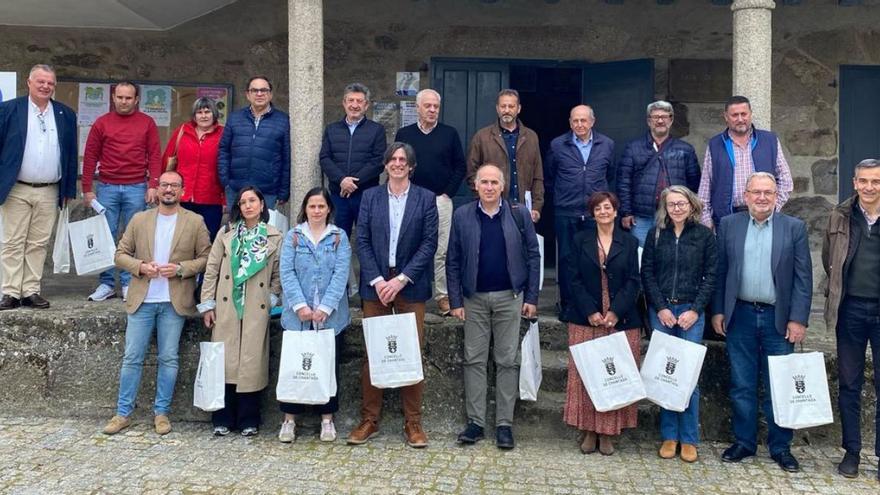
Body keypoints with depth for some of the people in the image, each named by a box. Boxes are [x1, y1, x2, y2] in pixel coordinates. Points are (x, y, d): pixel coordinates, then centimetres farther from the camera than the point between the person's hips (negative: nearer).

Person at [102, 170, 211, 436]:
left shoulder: (195, 222, 3)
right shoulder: (139, 219, 9)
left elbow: (206, 258, 1)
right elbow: (121, 254, 9)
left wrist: (180, 268, -14)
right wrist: (140, 266, -9)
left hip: (175, 302, -1)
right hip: (142, 300, 2)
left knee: (168, 359, 4)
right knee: (132, 358, 4)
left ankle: (161, 412, 16)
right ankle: (123, 413, 14)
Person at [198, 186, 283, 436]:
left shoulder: (275, 237, 6)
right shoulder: (226, 233, 9)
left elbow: (278, 275, 10)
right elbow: (212, 270, 7)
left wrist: (272, 299, -4)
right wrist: (207, 305, 2)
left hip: (256, 310, -1)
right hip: (226, 307, 1)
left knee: (251, 362, 1)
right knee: (225, 360, 1)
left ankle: (249, 420, 12)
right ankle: (223, 419, 13)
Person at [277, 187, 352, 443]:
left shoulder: (339, 237, 6)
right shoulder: (293, 236, 7)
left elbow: (341, 274, -3)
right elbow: (287, 273, -2)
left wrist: (325, 307, -13)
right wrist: (300, 305, -14)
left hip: (330, 316, 0)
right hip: (297, 315, 0)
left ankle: (327, 418, 16)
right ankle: (289, 418, 13)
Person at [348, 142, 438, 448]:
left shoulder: (425, 199, 3)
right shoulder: (370, 197, 8)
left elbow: (429, 243, -3)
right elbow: (363, 242, 3)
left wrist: (400, 279, -11)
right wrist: (377, 280, -9)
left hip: (410, 286, -1)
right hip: (375, 285, 1)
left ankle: (413, 423, 12)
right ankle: (369, 420, 16)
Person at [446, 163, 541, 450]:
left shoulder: (519, 214, 0)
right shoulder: (462, 216, 2)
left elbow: (533, 255, 1)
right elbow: (453, 262, 2)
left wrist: (531, 297, -3)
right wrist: (455, 301, -3)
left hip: (509, 297, -1)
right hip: (474, 299, 1)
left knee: (507, 361, 4)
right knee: (474, 360, 5)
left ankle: (504, 424, 12)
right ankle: (475, 422, 13)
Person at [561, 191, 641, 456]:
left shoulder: (629, 242, 7)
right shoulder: (581, 240, 7)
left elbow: (633, 281, 1)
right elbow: (575, 279, 0)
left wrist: (616, 312, -11)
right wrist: (590, 312, -10)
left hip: (621, 320, 0)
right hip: (586, 320, 0)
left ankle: (608, 433, 10)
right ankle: (589, 431, 11)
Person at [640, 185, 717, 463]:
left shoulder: (704, 235, 3)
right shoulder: (656, 234, 7)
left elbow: (711, 276, 1)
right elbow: (647, 273, 4)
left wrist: (695, 310, -8)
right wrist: (661, 308, -5)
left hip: (691, 312, -1)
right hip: (660, 311, 2)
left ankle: (689, 439, 8)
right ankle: (669, 435, 14)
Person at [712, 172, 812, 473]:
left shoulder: (794, 228, 1)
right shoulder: (728, 225, 4)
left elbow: (803, 277, -1)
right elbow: (719, 271, 5)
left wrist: (798, 319, -6)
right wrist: (718, 311, 1)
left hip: (779, 318, -1)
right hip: (740, 316, 1)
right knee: (742, 385, 9)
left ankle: (780, 447, 19)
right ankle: (744, 442, 21)